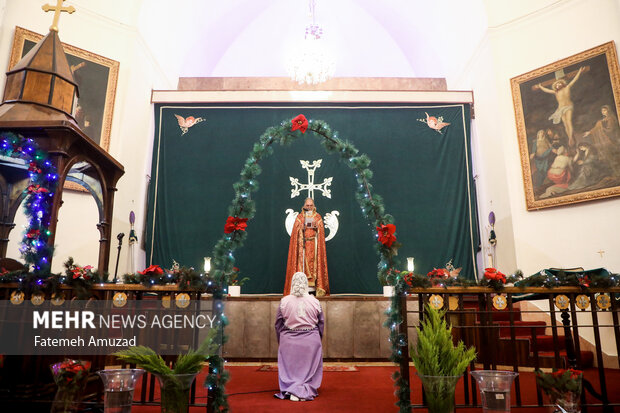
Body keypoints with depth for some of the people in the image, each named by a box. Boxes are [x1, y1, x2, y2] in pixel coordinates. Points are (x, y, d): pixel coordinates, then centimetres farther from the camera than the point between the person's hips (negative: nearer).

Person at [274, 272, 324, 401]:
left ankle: (293, 391, 5)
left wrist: (280, 342, 14)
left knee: (290, 367, 11)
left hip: (289, 341, 0)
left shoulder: (284, 301, -6)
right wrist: (318, 340, 18)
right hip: (311, 341, 0)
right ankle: (306, 392, 14)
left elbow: (278, 324, 1)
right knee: (309, 367, 13)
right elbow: (321, 323, 4)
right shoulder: (315, 302, -5)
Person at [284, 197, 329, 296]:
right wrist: (302, 228, -16)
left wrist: (316, 227, -15)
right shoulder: (300, 217, 11)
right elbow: (295, 230, 2)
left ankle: (314, 287, -5)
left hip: (314, 243, 1)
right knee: (302, 262, -8)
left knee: (314, 262, -5)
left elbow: (322, 230, 4)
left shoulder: (318, 217, 13)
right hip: (302, 243, 0)